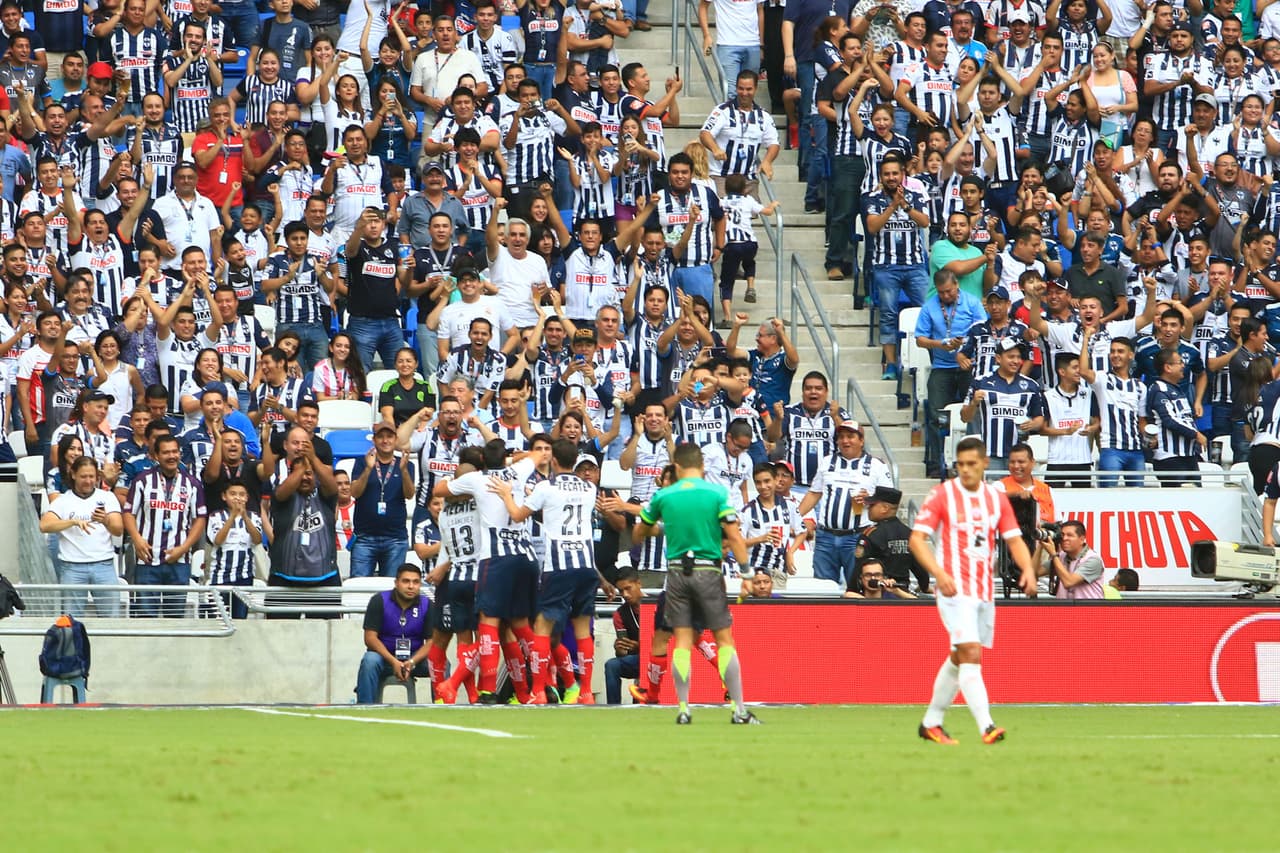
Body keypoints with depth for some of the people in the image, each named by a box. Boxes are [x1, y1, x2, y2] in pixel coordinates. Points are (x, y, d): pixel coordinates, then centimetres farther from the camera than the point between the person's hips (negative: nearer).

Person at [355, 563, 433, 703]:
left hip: (415, 658, 1)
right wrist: (394, 662, -25)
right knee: (370, 661, -34)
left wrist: (412, 662, -26)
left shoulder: (427, 605, -3)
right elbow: (370, 637, -11)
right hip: (384, 656, -1)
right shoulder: (379, 601, -7)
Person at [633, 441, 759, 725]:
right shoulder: (717, 493, -2)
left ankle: (683, 709, -1)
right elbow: (733, 536, -10)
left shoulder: (663, 496, 4)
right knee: (725, 640, 2)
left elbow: (638, 534, 18)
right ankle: (739, 709, -1)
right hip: (708, 571, -2)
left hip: (677, 572, 2)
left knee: (682, 641, 5)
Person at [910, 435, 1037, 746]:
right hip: (955, 589, -6)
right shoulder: (942, 495, -6)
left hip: (984, 590, 6)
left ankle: (931, 722, 27)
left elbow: (1014, 540, 12)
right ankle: (986, 726, -27)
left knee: (959, 658, 14)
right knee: (971, 654, -18)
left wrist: (1027, 569, -9)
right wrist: (939, 573, -24)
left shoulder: (996, 499, 9)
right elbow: (916, 539, -10)